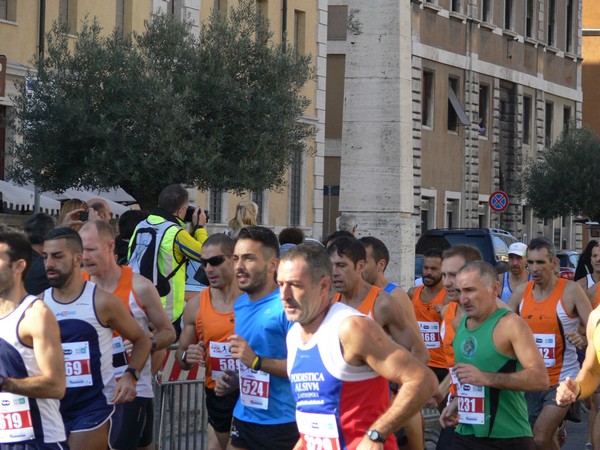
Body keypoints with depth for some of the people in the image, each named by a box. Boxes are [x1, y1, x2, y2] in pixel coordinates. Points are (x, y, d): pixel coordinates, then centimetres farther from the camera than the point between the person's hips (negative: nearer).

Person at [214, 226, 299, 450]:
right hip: (244, 420, 8)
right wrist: (233, 380, 8)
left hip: (282, 423, -8)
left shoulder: (286, 305, -14)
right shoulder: (241, 305, 13)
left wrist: (257, 361, -24)